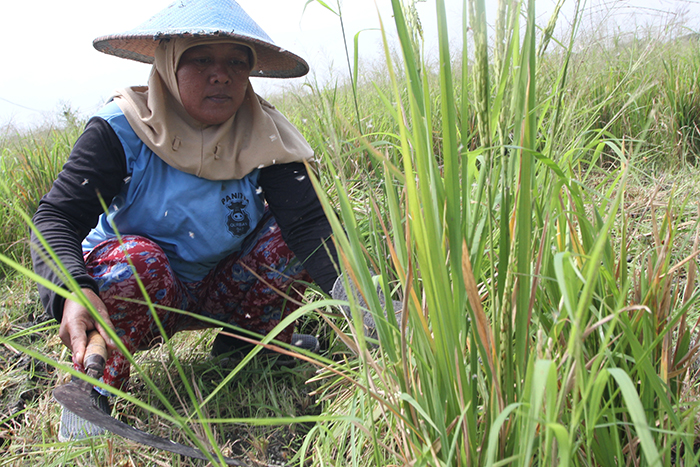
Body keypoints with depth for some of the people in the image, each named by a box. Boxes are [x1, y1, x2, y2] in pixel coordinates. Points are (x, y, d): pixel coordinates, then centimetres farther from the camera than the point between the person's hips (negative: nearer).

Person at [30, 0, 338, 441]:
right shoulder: (122, 130, -20)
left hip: (225, 291, 3)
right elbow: (56, 218, -25)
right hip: (136, 290, -2)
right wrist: (74, 292, -47)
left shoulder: (263, 136, -14)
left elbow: (310, 221, -26)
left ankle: (258, 340, 4)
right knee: (139, 261, -35)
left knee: (286, 231, -21)